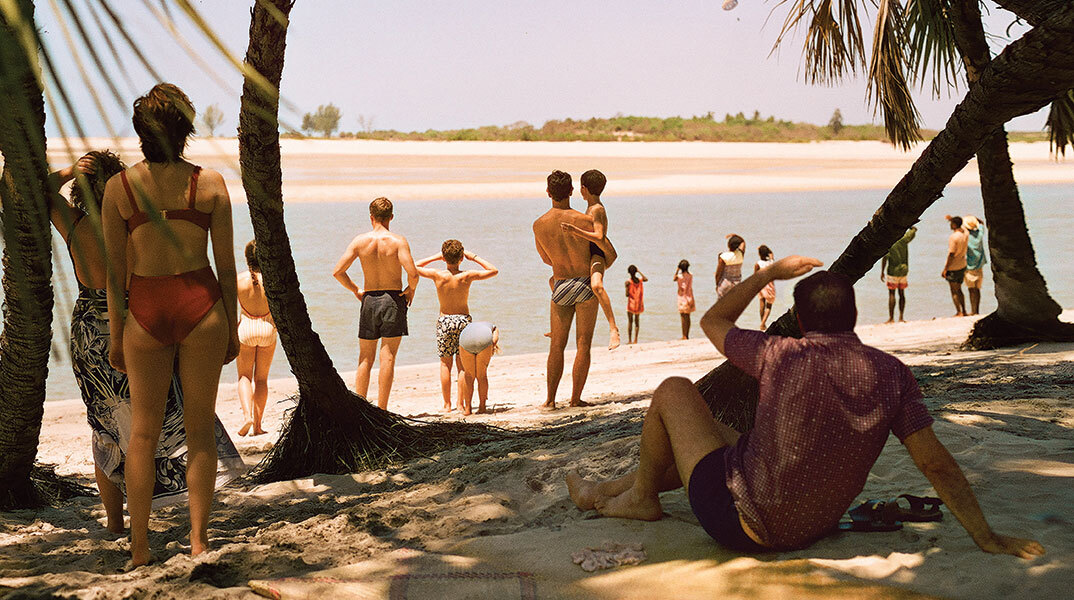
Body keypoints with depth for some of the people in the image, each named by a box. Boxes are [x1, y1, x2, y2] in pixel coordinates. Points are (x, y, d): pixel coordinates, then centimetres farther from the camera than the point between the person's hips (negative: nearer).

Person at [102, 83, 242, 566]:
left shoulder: (119, 187, -2)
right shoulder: (210, 183, -2)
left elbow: (115, 270, 0)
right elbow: (226, 265, 0)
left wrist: (116, 335, 9)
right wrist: (232, 326, 10)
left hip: (145, 310, 0)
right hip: (201, 306, 0)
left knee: (144, 433, 11)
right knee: (200, 430, 9)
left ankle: (139, 551, 15)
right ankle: (198, 541, 9)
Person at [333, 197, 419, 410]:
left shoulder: (360, 241, 0)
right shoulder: (398, 241, -8)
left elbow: (338, 271, -4)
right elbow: (412, 272, -20)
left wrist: (355, 290, 9)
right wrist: (411, 289, 1)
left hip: (369, 300, 2)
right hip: (394, 299, -2)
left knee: (365, 359, 11)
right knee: (387, 358, -1)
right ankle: (381, 410, -2)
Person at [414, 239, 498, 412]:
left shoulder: (438, 276, -12)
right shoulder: (467, 276, -11)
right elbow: (493, 270, 1)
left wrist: (435, 257, 4)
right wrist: (474, 257, 4)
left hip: (444, 321, 0)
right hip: (464, 320, 0)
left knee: (445, 363, 10)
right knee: (462, 364, 7)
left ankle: (447, 404, 12)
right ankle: (461, 403, 5)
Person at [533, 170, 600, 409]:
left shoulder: (539, 225, -2)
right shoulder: (584, 221, -10)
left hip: (561, 288, 2)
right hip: (585, 284, -2)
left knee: (556, 346, 11)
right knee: (583, 345, 5)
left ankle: (550, 399, 9)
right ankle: (576, 399, 5)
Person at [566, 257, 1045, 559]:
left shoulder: (780, 356, -15)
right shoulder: (891, 374, -8)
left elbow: (712, 322, 4)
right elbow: (937, 464, -10)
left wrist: (769, 273, 11)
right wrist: (987, 537, -5)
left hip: (739, 525, -5)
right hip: (811, 530, 5)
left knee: (674, 392, 14)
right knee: (710, 430, 31)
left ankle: (641, 496, 33)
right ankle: (608, 490, 47)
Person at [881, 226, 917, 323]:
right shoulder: (904, 240, 0)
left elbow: (885, 258, -14)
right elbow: (912, 232, 19)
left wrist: (882, 272, -8)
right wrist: (913, 228, 41)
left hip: (893, 272, -4)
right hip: (904, 271, 4)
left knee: (891, 294, -2)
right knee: (902, 294, 11)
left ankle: (891, 318, -5)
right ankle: (901, 318, 10)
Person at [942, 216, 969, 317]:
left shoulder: (954, 237, -22)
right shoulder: (965, 233, 0)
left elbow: (951, 255, -21)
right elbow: (960, 227, 29)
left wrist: (945, 269, -16)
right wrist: (952, 219, 25)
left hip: (953, 267, -8)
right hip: (962, 266, 8)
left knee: (954, 291, 1)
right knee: (959, 290, 17)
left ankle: (959, 312, -1)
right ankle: (964, 311, 18)